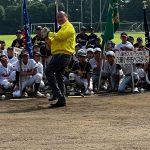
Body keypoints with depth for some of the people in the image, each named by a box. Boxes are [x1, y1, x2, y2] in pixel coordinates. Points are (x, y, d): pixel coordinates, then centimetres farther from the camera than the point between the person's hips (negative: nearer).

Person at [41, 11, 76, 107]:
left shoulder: (68, 27, -4)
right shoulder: (63, 27, 28)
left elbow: (60, 36, -21)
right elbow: (54, 42, 27)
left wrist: (49, 33, -7)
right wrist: (47, 38, 8)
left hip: (62, 55, -11)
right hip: (61, 55, 11)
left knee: (49, 71, -17)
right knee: (59, 77, 10)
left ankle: (57, 94, -21)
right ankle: (61, 100, 11)